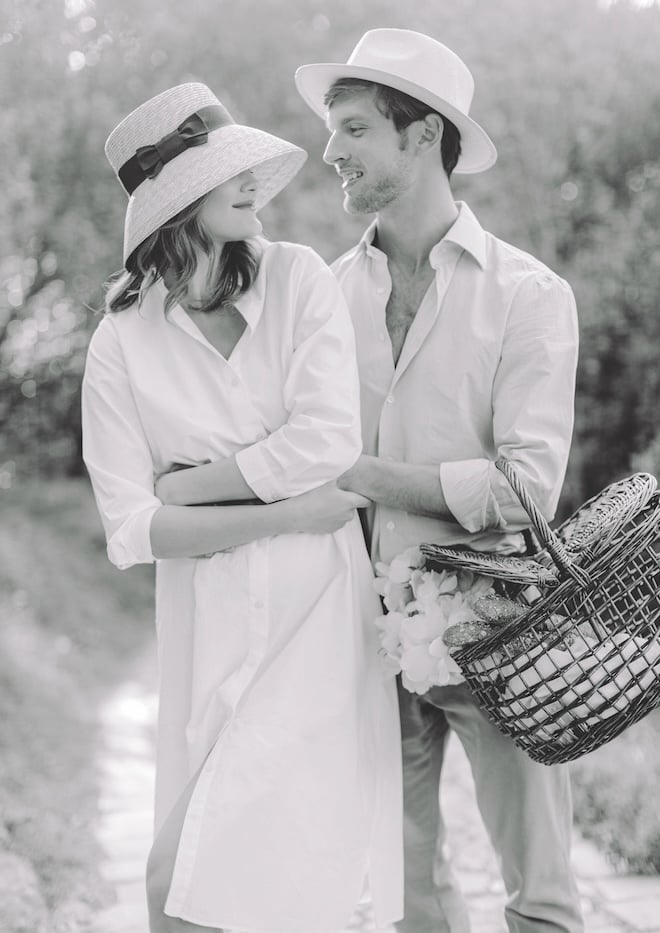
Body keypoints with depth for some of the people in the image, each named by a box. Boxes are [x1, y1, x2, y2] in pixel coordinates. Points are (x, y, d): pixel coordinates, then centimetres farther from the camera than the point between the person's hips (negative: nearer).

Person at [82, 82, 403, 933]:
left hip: (321, 612, -1)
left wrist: (183, 483, -6)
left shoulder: (298, 279, 0)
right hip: (209, 628, 1)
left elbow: (328, 445, -11)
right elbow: (131, 529, -6)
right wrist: (287, 514, -12)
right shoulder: (121, 344, 0)